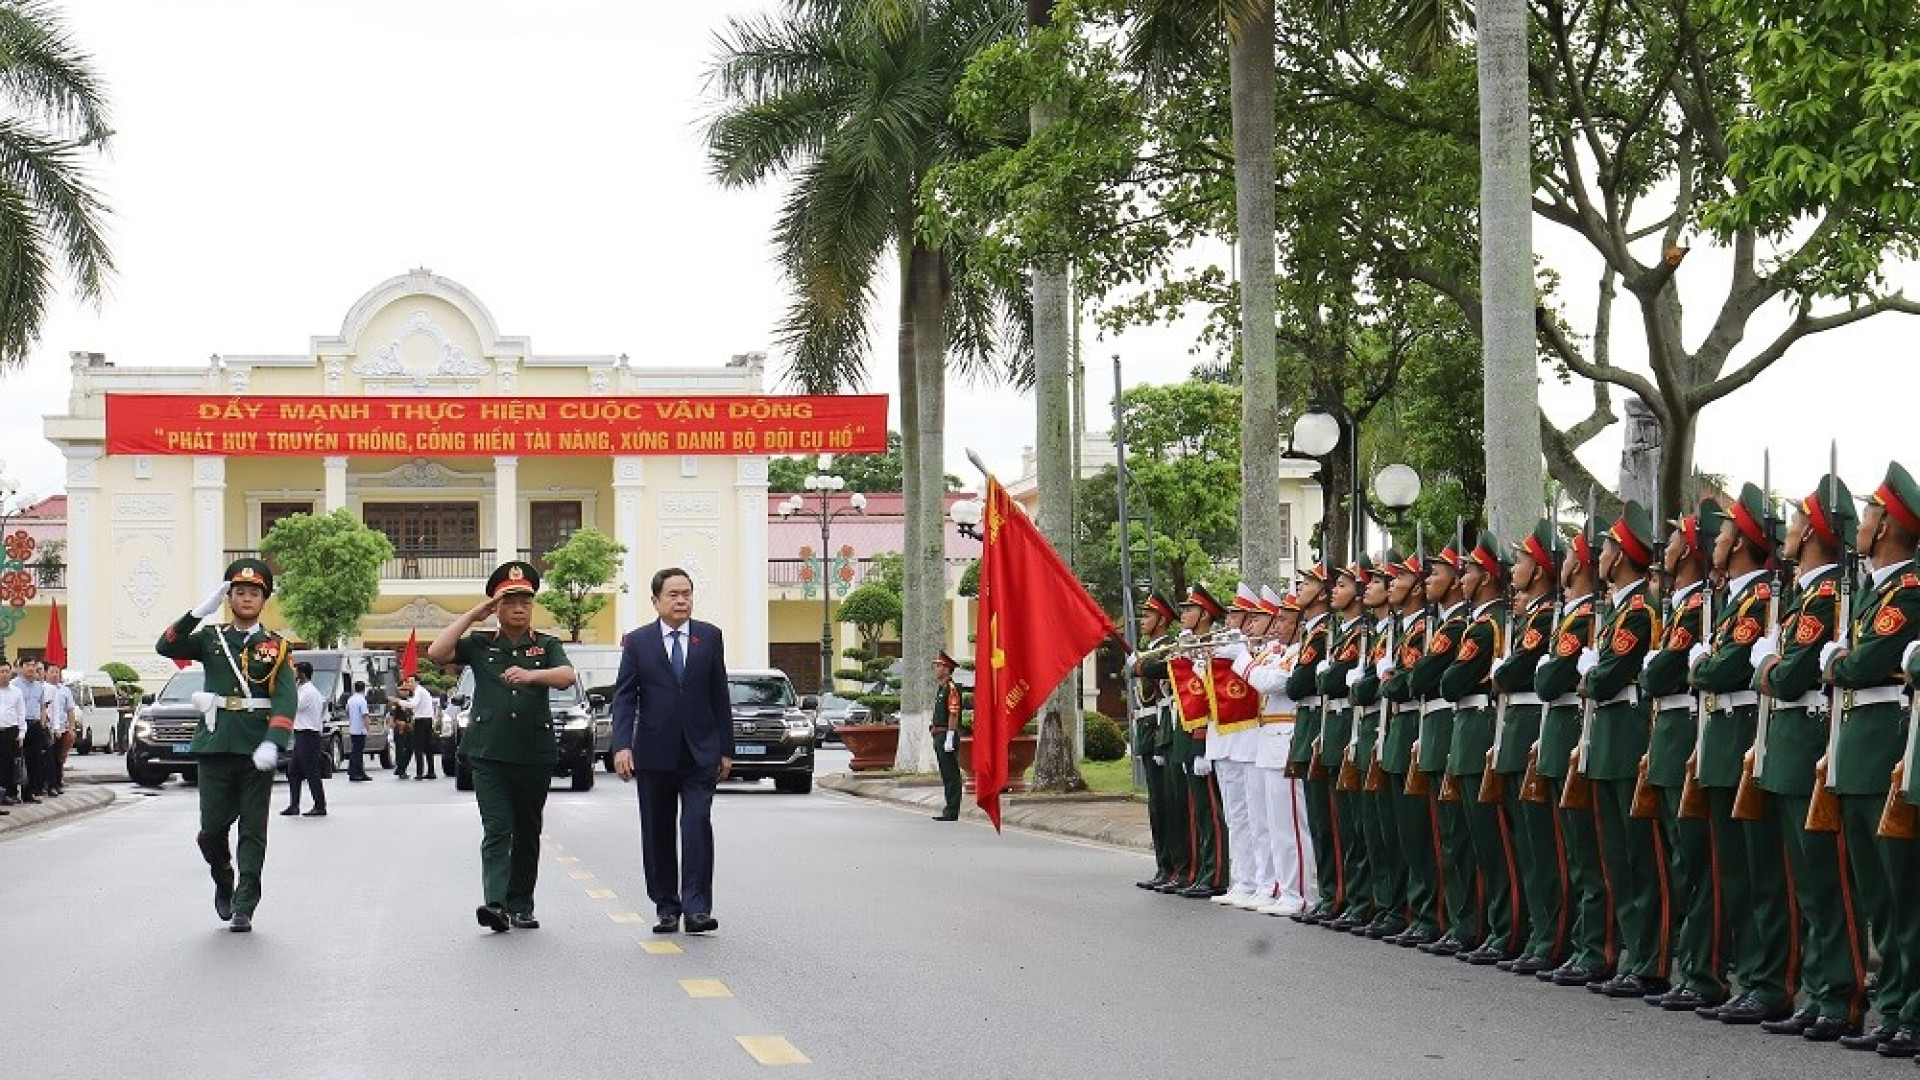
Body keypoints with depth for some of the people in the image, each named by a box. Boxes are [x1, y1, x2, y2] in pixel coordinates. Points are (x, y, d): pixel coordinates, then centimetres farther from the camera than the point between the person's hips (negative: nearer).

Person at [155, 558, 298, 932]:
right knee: (212, 830, 3)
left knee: (253, 831, 0)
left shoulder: (277, 646, 6)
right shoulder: (211, 638, 11)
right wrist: (200, 611, -15)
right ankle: (223, 884, 30)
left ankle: (243, 908, 4)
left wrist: (272, 744, -21)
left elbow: (285, 700, -6)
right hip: (215, 747, 1)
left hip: (256, 751, -1)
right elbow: (166, 647, -5)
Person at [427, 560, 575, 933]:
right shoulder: (480, 644, 11)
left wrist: (532, 675, -29)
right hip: (489, 752, -1)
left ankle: (520, 907, 17)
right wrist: (471, 615, 0)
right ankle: (495, 903, -23)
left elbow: (566, 677, -9)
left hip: (534, 752, 2)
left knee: (527, 832, 8)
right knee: (497, 829, -13)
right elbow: (437, 653, -2)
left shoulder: (547, 645, 10)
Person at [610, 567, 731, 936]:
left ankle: (697, 907, -14)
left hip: (700, 753, -1)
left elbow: (720, 696, 8)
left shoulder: (710, 637, 6)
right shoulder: (638, 641, 3)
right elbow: (624, 696, -1)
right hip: (655, 753, 1)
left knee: (698, 826, -13)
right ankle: (666, 907, 15)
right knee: (658, 833, 6)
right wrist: (622, 746, -14)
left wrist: (726, 749, 6)